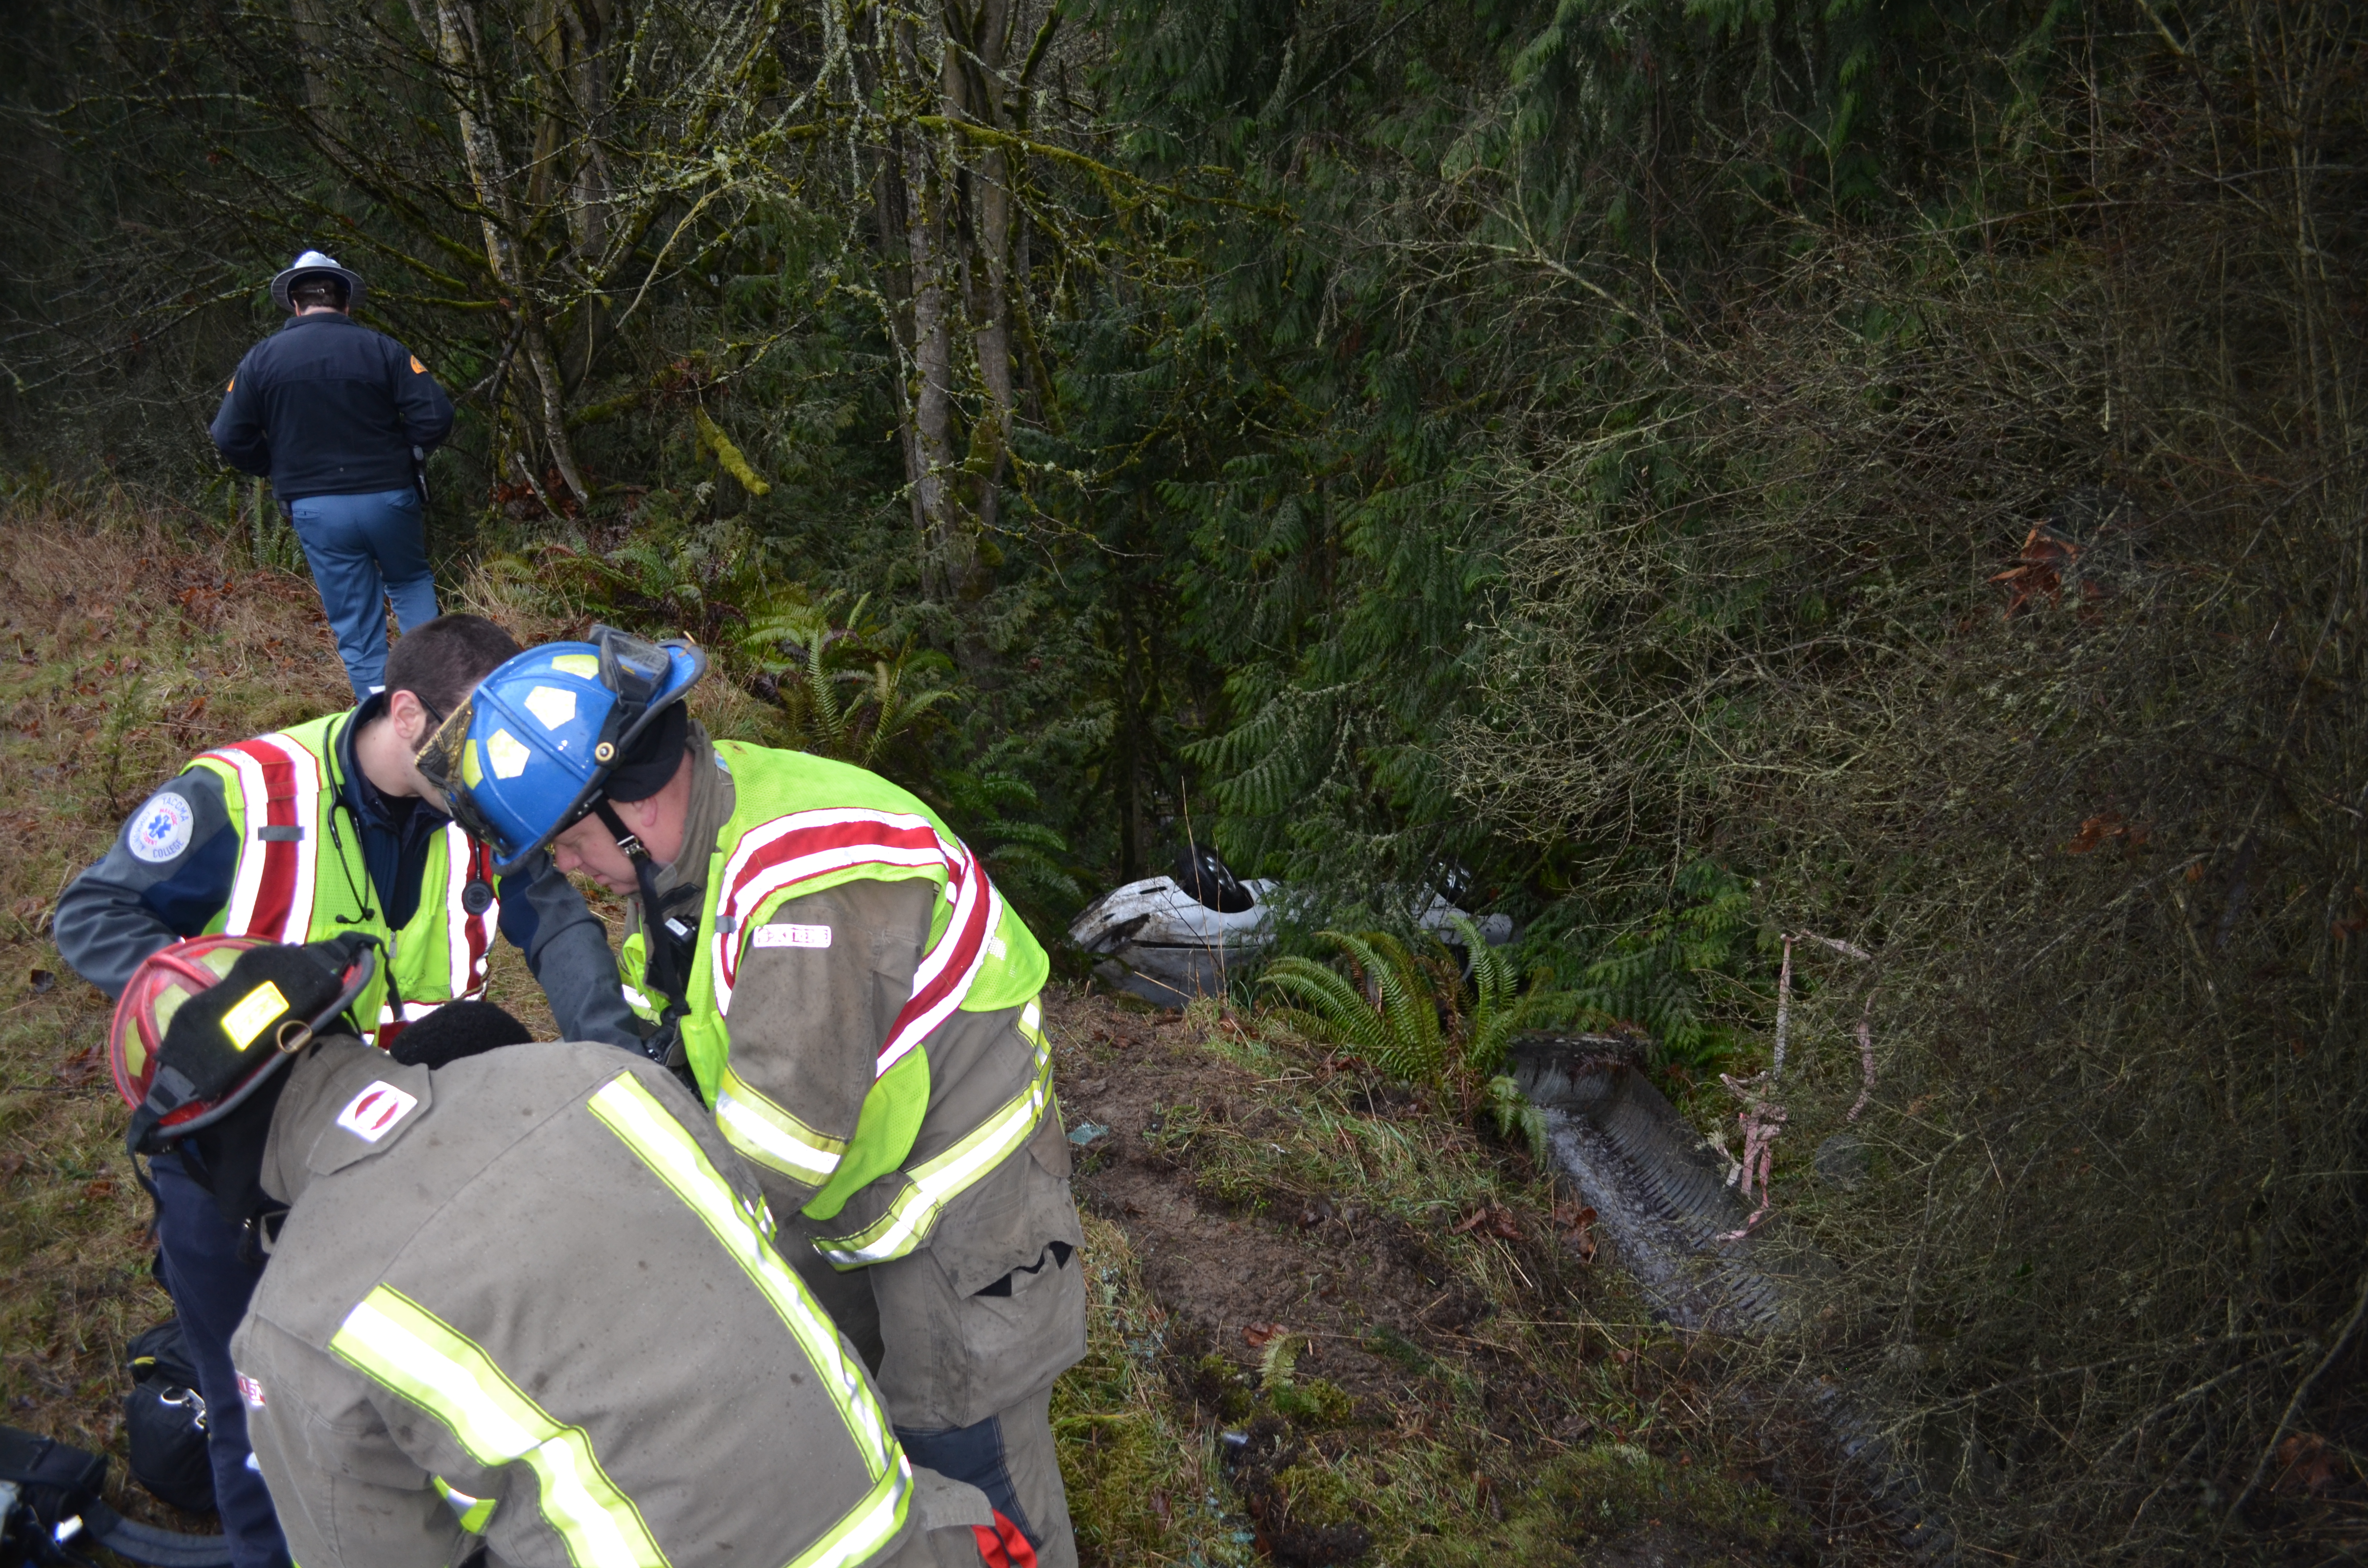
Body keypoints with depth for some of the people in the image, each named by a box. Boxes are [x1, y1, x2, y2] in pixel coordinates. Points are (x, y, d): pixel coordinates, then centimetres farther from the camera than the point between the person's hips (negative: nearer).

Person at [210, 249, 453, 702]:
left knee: (356, 627, 7)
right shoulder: (381, 349, -2)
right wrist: (396, 453, 8)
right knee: (411, 583, 23)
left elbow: (231, 439, 0)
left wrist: (283, 468, 16)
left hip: (315, 508, 1)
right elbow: (436, 416, -9)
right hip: (388, 497, 0)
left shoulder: (262, 358, 2)